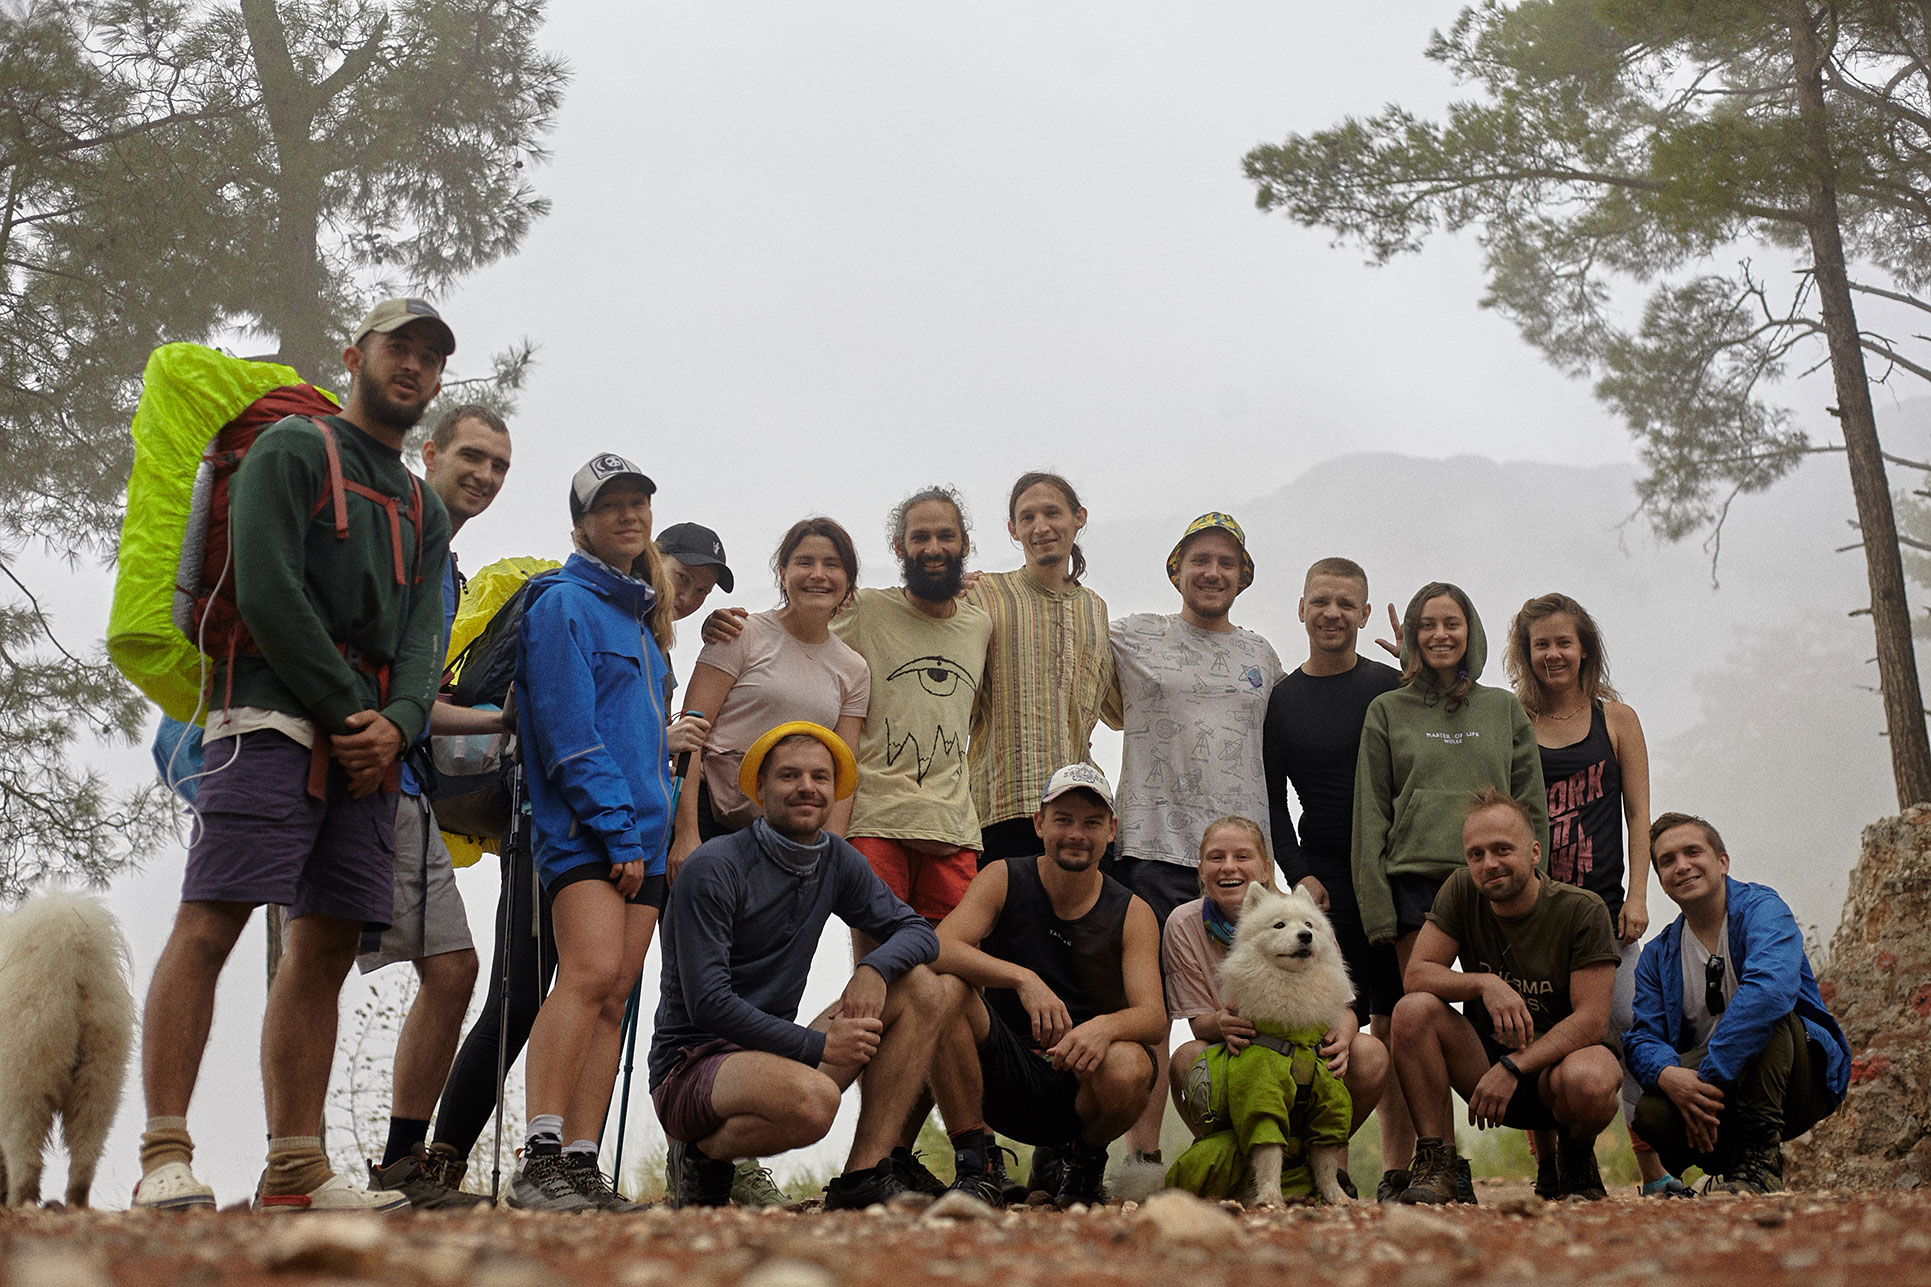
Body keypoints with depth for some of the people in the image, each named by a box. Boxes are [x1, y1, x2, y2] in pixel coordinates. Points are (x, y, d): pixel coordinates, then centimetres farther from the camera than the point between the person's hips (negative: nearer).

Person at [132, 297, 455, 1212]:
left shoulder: (424, 510, 26)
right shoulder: (291, 449, 6)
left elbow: (422, 637, 13)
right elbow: (267, 592, -7)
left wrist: (396, 722, -8)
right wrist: (347, 711, -11)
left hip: (367, 739, 7)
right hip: (275, 716, -7)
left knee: (326, 948, 2)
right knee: (209, 925, -14)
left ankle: (295, 1171, 4)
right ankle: (164, 1161, -16)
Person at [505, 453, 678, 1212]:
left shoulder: (642, 617, 23)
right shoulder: (564, 604, -2)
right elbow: (569, 731, -11)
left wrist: (661, 825, 13)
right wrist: (618, 831, -15)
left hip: (642, 837, 8)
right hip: (584, 829, -8)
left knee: (613, 1001, 2)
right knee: (593, 971, -23)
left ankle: (581, 1168, 1)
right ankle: (539, 1162, -27)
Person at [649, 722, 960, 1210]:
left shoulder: (837, 861, 8)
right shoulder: (712, 869, -13)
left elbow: (917, 931, 9)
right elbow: (707, 1003, -18)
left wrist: (875, 967, -15)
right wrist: (816, 1046, -20)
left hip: (775, 1054, 8)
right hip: (692, 1064, -7)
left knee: (920, 990, -5)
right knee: (812, 1100, -38)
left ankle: (862, 1180, -9)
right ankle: (702, 1154, -5)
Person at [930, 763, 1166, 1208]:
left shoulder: (1132, 914, -1)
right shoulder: (1004, 880, -2)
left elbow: (1154, 1018, -13)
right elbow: (939, 948, -19)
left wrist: (1106, 1026, -37)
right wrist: (1022, 978, -36)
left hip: (1080, 1081, 0)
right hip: (1004, 1078, 0)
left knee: (1128, 1068, -35)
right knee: (946, 988, -26)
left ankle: (1082, 1157, 3)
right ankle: (972, 1165, -15)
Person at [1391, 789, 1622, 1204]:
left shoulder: (1583, 911, -13)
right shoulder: (1462, 892, -3)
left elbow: (1592, 1020, -18)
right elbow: (1415, 976, -8)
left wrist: (1512, 1068, -28)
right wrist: (1485, 984, -26)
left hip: (1554, 1060, -3)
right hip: (1487, 1057, 3)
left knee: (1587, 1080, -39)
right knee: (1414, 1010, -23)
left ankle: (1573, 1158, -1)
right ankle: (1436, 1166, -16)